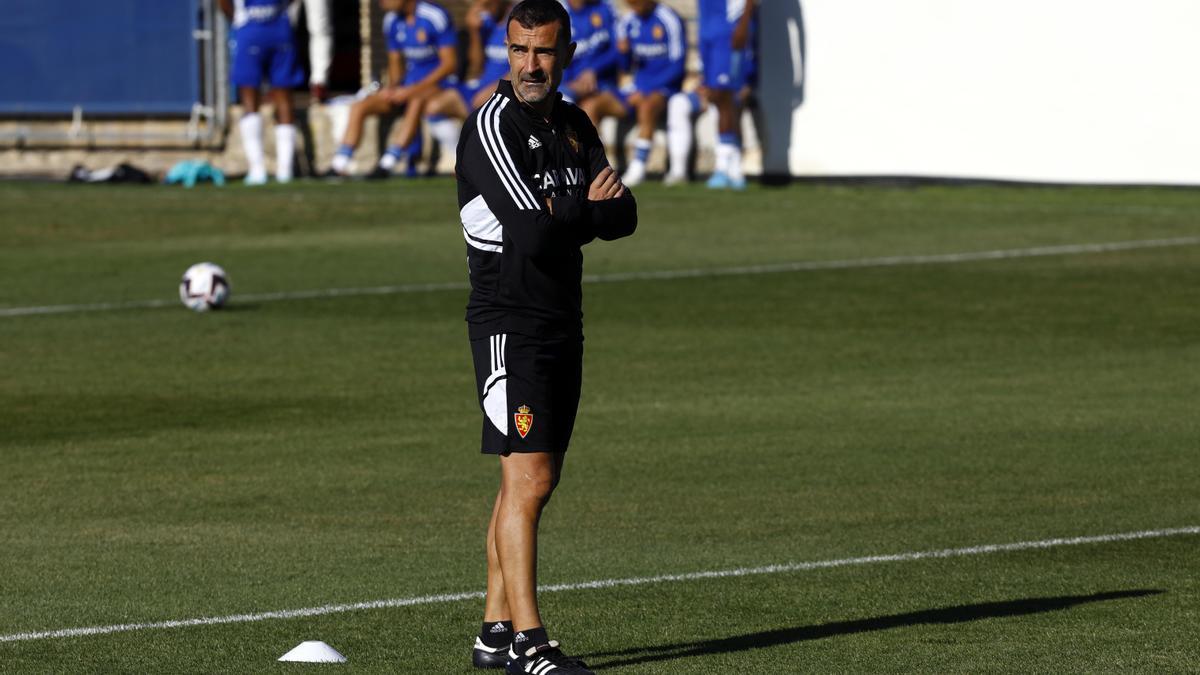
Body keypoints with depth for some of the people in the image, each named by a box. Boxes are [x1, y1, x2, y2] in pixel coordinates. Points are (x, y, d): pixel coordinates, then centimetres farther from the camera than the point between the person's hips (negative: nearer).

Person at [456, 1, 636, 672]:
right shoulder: (493, 127, -14)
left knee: (534, 481, 10)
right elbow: (535, 233, -22)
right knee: (527, 480, -12)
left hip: (563, 324, 8)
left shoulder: (574, 125, 11)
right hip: (511, 322, -8)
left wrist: (572, 211, -14)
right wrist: (589, 207, -5)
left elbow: (624, 217, 5)